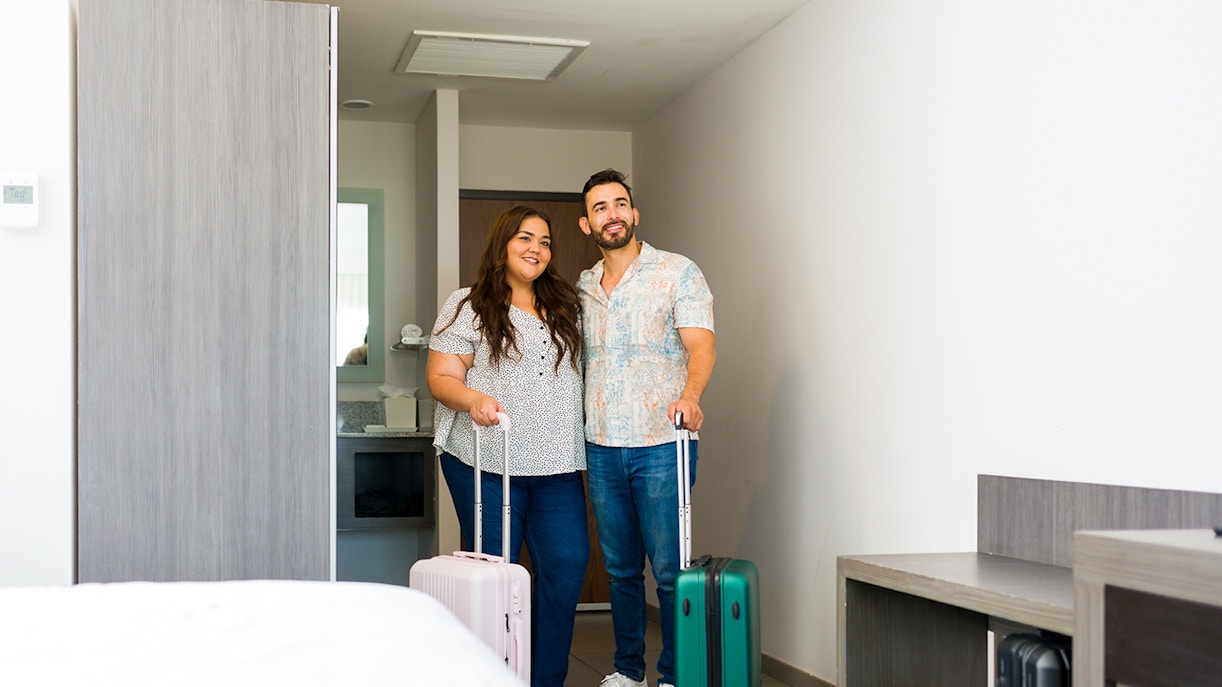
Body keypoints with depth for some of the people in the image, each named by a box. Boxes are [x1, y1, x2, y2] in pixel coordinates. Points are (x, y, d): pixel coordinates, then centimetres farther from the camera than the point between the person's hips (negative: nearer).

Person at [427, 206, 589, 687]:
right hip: (487, 464, -5)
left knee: (568, 566, -1)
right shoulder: (469, 306, 1)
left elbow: (576, 373, 24)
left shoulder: (565, 307, 17)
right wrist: (473, 399, -24)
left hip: (556, 465, 5)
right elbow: (440, 377, -4)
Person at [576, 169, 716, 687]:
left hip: (660, 445, -4)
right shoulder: (581, 287, 15)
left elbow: (701, 343, -11)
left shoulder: (677, 272, 0)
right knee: (620, 567, 12)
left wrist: (690, 395, -30)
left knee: (669, 568, -4)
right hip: (601, 449, 5)